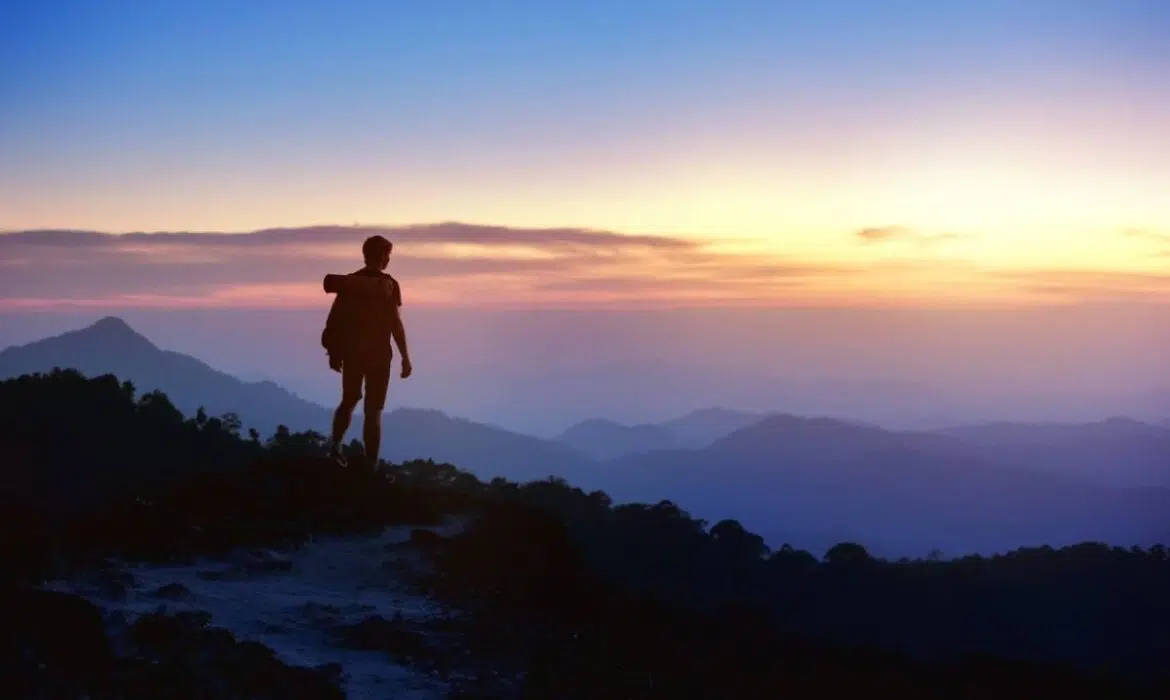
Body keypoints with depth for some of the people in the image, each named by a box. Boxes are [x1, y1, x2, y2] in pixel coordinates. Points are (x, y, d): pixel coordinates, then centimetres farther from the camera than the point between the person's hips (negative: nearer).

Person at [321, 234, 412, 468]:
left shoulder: (348, 282, 3)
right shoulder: (388, 285, -9)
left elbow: (334, 318, 3)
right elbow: (395, 323, -13)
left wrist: (333, 352, 12)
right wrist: (405, 357, -8)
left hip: (351, 351, 3)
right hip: (378, 354, -3)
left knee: (349, 400, 24)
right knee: (373, 410, 3)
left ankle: (335, 443, 8)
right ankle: (370, 465, 2)